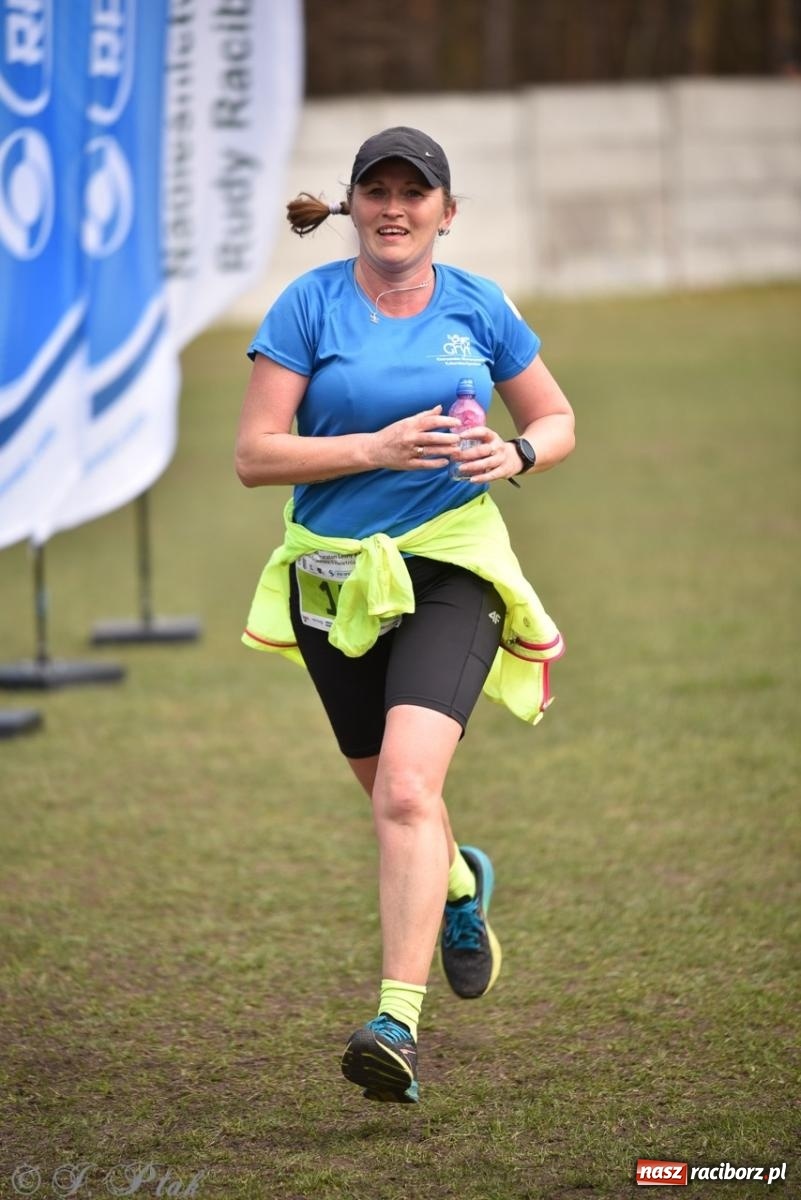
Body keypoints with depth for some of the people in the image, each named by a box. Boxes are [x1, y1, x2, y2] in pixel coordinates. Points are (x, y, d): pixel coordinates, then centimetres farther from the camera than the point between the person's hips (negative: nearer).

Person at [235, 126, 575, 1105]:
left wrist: (516, 454, -8)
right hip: (334, 575, 2)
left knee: (408, 791, -21)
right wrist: (378, 448, -20)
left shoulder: (478, 307, 2)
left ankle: (396, 1023, -25)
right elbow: (254, 455, -9)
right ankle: (460, 885, 52)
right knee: (390, 794, 16)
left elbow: (557, 418, 14)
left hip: (450, 571, -2)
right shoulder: (308, 306, -4)